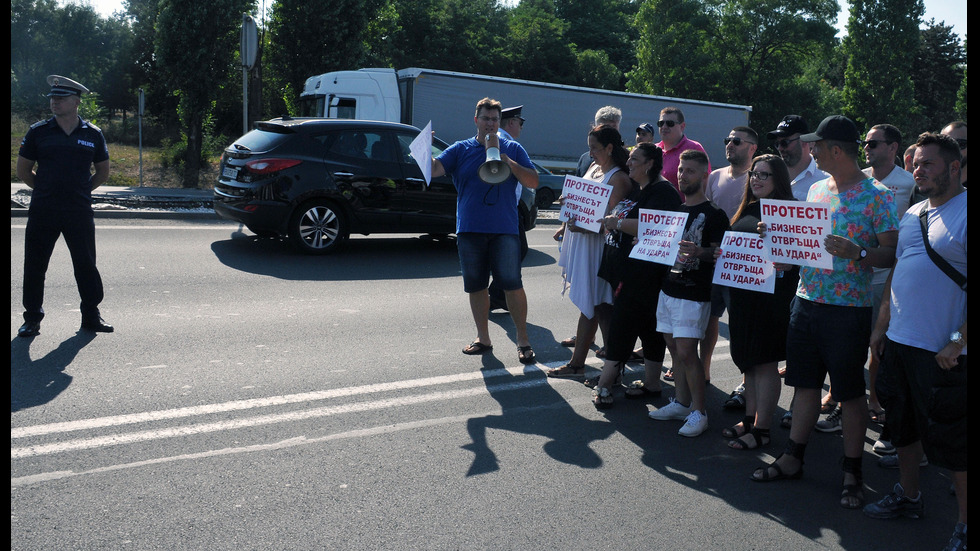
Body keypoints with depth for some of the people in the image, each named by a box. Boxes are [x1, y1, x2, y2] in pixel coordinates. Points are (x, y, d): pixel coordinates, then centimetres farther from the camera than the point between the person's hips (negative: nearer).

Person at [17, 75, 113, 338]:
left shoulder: (93, 134, 4)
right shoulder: (38, 132, 3)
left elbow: (103, 172, 15)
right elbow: (23, 170, 11)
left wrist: (82, 190, 8)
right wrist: (45, 189, 7)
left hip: (80, 211, 0)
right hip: (42, 212, 0)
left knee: (86, 265, 6)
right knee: (35, 266, 5)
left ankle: (91, 316, 18)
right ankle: (32, 318, 17)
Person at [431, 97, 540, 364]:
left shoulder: (512, 149, 8)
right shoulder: (461, 149, 9)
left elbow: (533, 182, -2)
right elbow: (434, 169, -3)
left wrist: (503, 157, -10)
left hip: (505, 229, -2)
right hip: (470, 230, 2)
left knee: (512, 284, -6)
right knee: (476, 286, 9)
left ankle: (523, 340, 7)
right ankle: (483, 339, 24)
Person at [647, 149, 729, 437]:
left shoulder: (714, 214, -7)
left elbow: (719, 253, -13)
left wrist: (698, 253, -31)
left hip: (694, 294, -7)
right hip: (669, 288, 7)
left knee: (686, 351, -9)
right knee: (674, 347, 11)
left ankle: (698, 412, 1)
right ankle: (681, 402, 23)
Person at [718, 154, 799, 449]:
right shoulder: (747, 209, 14)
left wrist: (778, 263, -31)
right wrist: (723, 254, 0)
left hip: (772, 292, -8)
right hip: (742, 291, 8)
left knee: (765, 361, -2)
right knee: (747, 359, 14)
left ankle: (761, 429, 7)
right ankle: (750, 418, 26)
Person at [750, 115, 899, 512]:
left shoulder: (877, 195, -9)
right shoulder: (816, 189, 12)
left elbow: (892, 254, -12)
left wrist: (857, 254, -29)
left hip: (848, 308, -6)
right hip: (806, 300, 6)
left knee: (850, 392, 5)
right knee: (805, 383, 13)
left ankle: (852, 472, 19)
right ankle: (793, 459, 24)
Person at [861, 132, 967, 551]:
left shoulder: (964, 213, -13)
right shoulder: (912, 214, 12)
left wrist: (958, 341, -19)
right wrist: (881, 325, 15)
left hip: (942, 353, -8)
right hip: (898, 341, 8)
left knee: (951, 439, 3)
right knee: (903, 425, 19)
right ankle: (907, 496, 36)